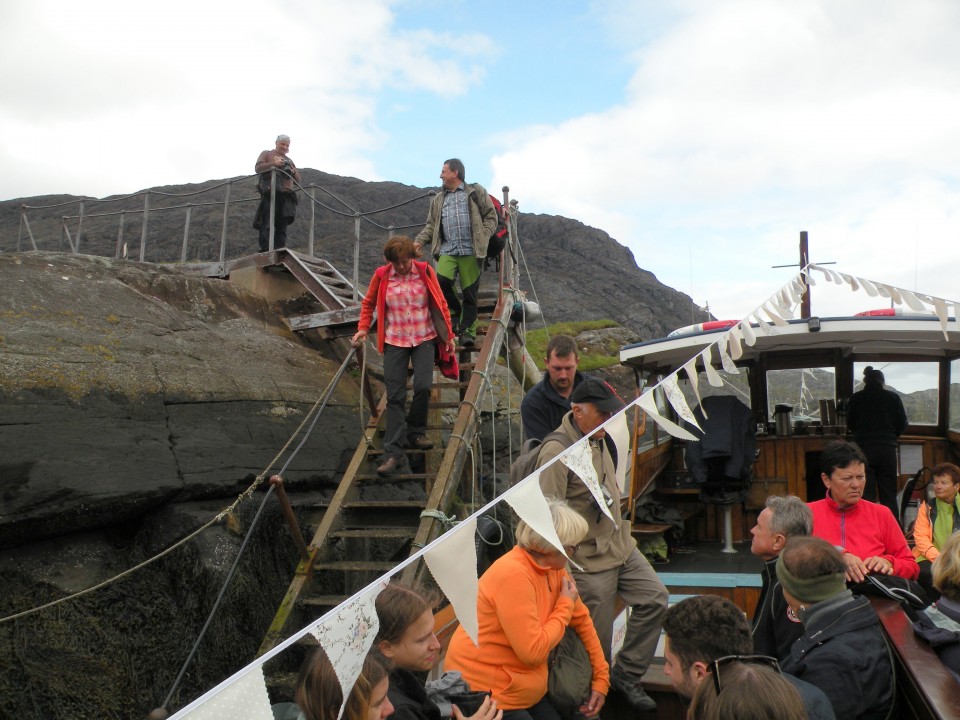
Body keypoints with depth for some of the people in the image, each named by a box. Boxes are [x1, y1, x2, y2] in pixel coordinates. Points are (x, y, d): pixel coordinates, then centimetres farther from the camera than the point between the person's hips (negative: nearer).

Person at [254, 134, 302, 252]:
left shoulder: (289, 161, 29)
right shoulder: (267, 154, 16)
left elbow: (298, 180, 24)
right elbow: (258, 168, 0)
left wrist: (294, 172, 1)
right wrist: (273, 164, -14)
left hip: (285, 197, 5)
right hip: (270, 193, -5)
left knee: (282, 227, -2)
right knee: (267, 225, -13)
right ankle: (265, 251, -18)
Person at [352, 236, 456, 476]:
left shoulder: (425, 271, -3)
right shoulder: (381, 275, -2)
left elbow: (440, 303, 3)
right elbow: (368, 303, 13)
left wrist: (448, 335, 2)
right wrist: (363, 328, 3)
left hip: (424, 339, 0)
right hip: (394, 341, 1)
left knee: (423, 386, -15)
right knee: (395, 396, -2)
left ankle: (416, 432, 12)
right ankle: (393, 452, -1)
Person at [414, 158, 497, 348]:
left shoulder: (476, 192, 7)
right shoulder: (438, 199, 21)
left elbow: (491, 216, 5)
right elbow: (431, 226, 20)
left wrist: (484, 238, -9)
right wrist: (418, 242, 4)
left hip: (470, 251, -3)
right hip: (447, 250, 3)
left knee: (469, 293, -3)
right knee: (441, 280, -21)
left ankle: (468, 330, 7)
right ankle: (457, 310, 4)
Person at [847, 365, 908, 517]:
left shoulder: (856, 398, 0)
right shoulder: (893, 397, 0)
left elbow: (850, 424, 8)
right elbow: (903, 424, 5)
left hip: (864, 448, -1)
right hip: (887, 449, 1)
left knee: (866, 493, 3)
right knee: (889, 494, 8)